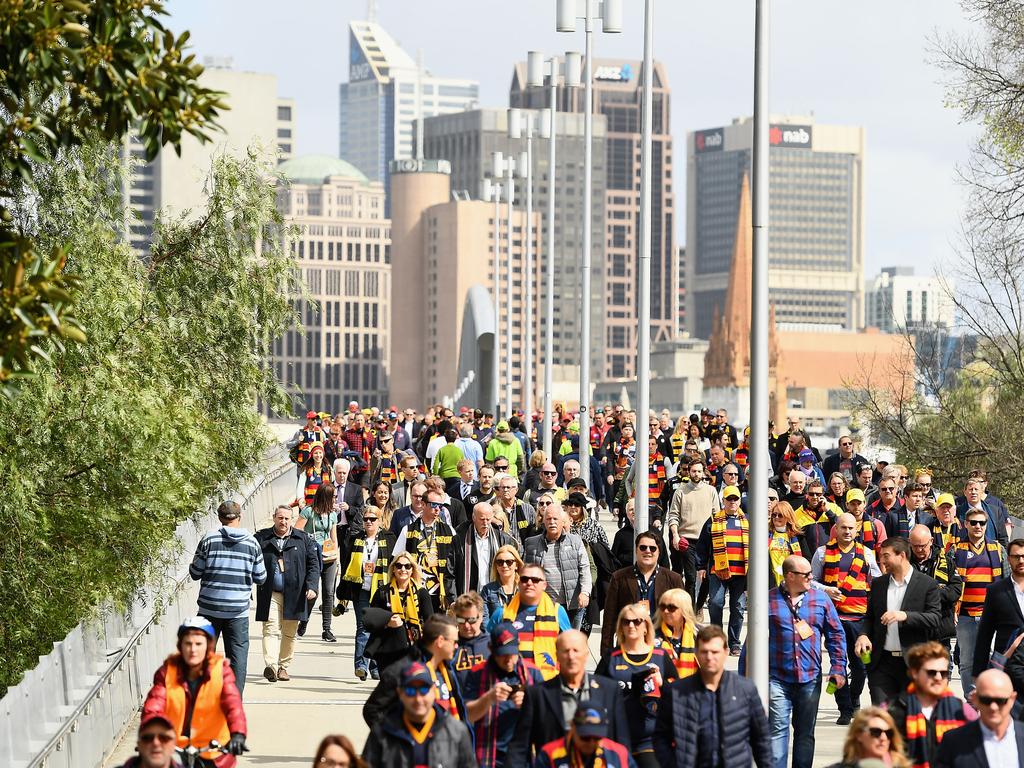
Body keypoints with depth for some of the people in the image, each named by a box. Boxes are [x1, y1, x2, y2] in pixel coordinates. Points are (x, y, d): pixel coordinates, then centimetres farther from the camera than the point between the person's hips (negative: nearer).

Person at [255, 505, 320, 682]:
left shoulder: (303, 539, 9)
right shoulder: (261, 538, 7)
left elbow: (313, 563, 7)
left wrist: (312, 586, -5)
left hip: (294, 594, 2)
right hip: (270, 594, -2)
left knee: (289, 633, 7)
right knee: (271, 629, -13)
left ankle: (283, 666, 17)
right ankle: (271, 665, -24)